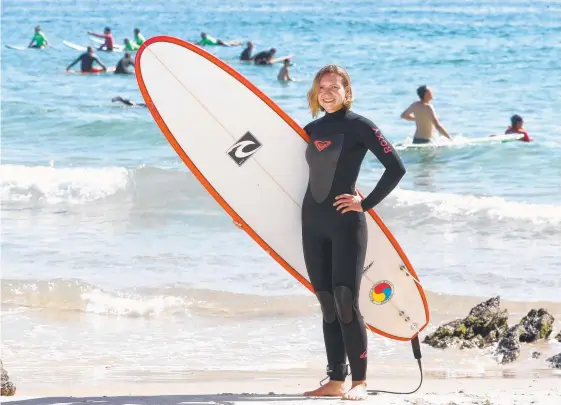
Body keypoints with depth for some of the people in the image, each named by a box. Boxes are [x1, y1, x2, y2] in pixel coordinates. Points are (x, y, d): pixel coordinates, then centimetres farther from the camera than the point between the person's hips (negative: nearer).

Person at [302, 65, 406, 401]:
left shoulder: (359, 126, -5)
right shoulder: (312, 130, 13)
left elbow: (396, 168, -9)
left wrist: (366, 203, -10)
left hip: (345, 223, -6)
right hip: (313, 223, 6)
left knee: (345, 301, -11)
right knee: (327, 303, 6)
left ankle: (360, 382, -7)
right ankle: (336, 381, 10)